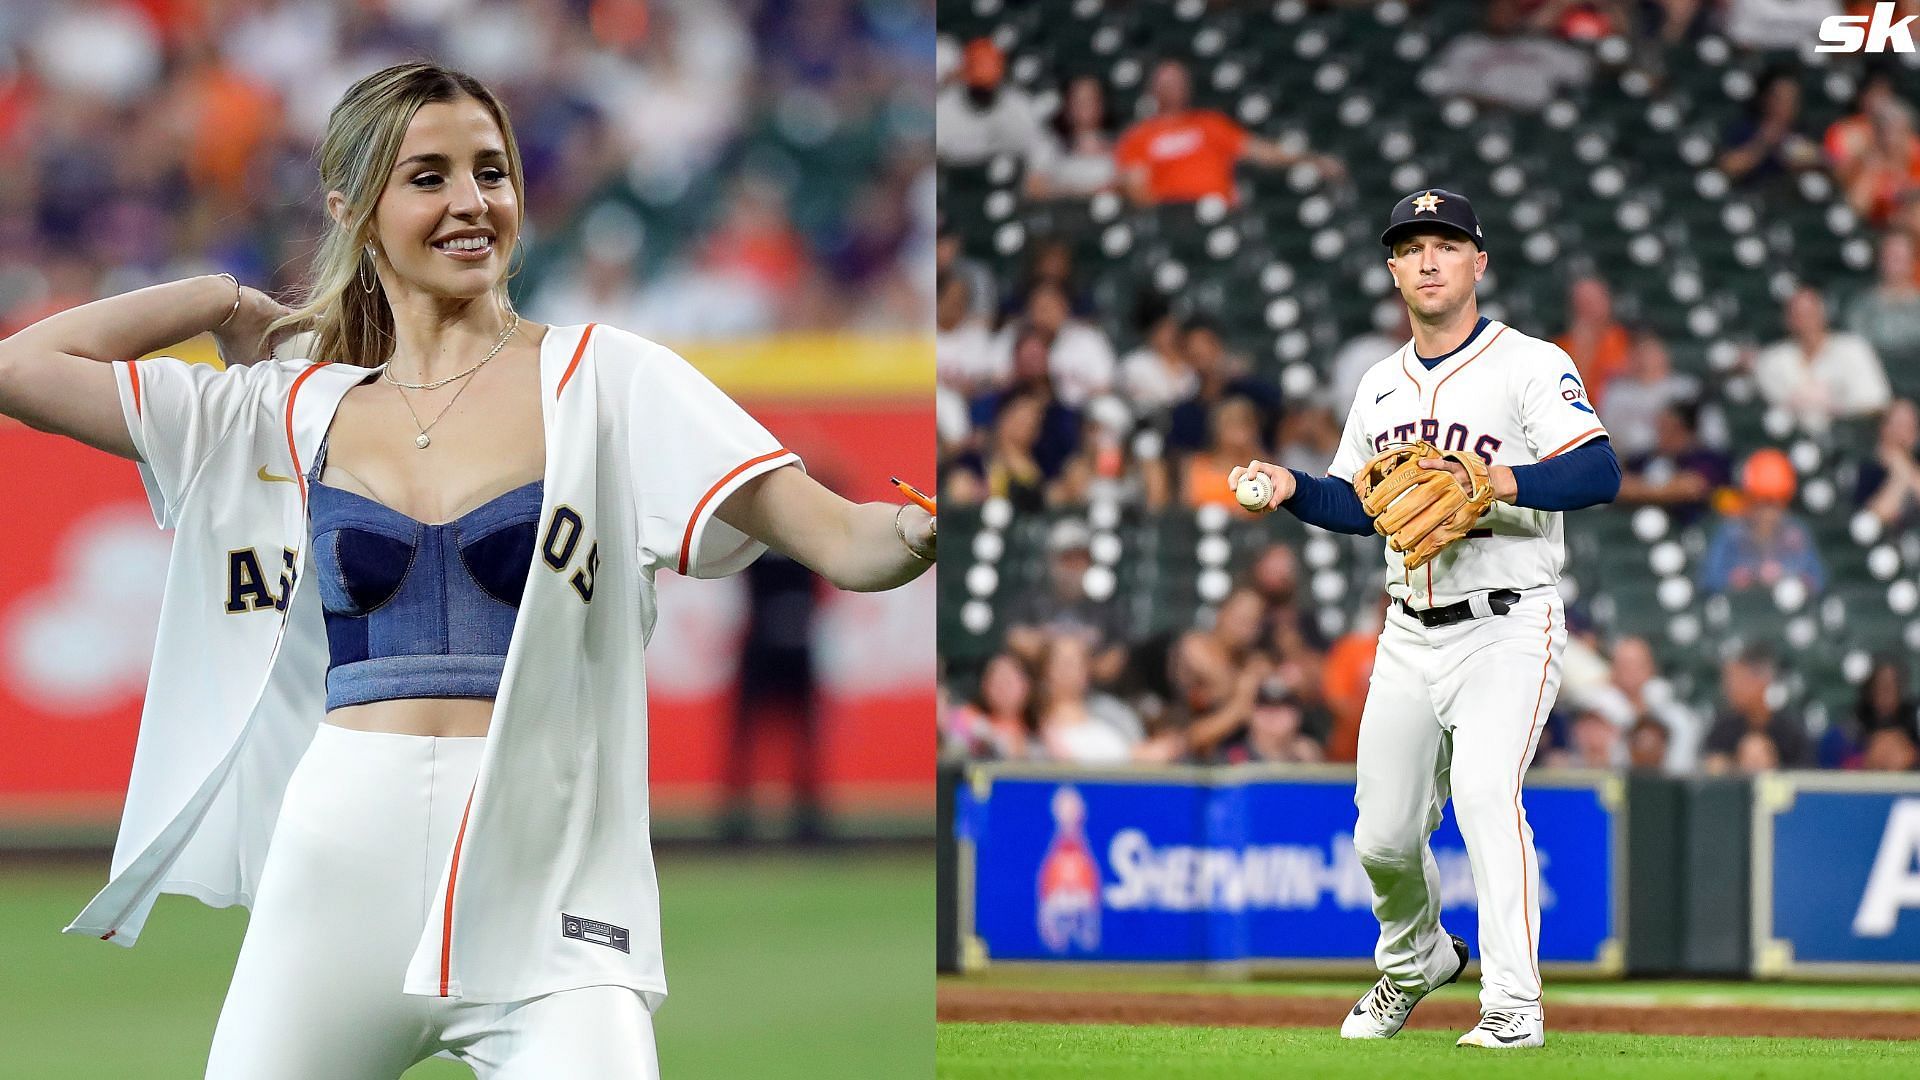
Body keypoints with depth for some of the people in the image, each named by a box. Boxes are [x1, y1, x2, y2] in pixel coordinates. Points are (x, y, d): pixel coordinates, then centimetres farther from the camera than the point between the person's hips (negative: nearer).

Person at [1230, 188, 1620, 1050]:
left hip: (1509, 630, -6)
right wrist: (1291, 489, 4)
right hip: (1411, 639, 6)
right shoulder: (1382, 385, 14)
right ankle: (1415, 962, 38)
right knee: (1384, 835, 9)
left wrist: (1492, 478, -32)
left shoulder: (1531, 366, -6)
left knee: (1483, 789, -26)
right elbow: (1362, 506, 24)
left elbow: (1599, 472, -19)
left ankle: (1513, 1007, -26)